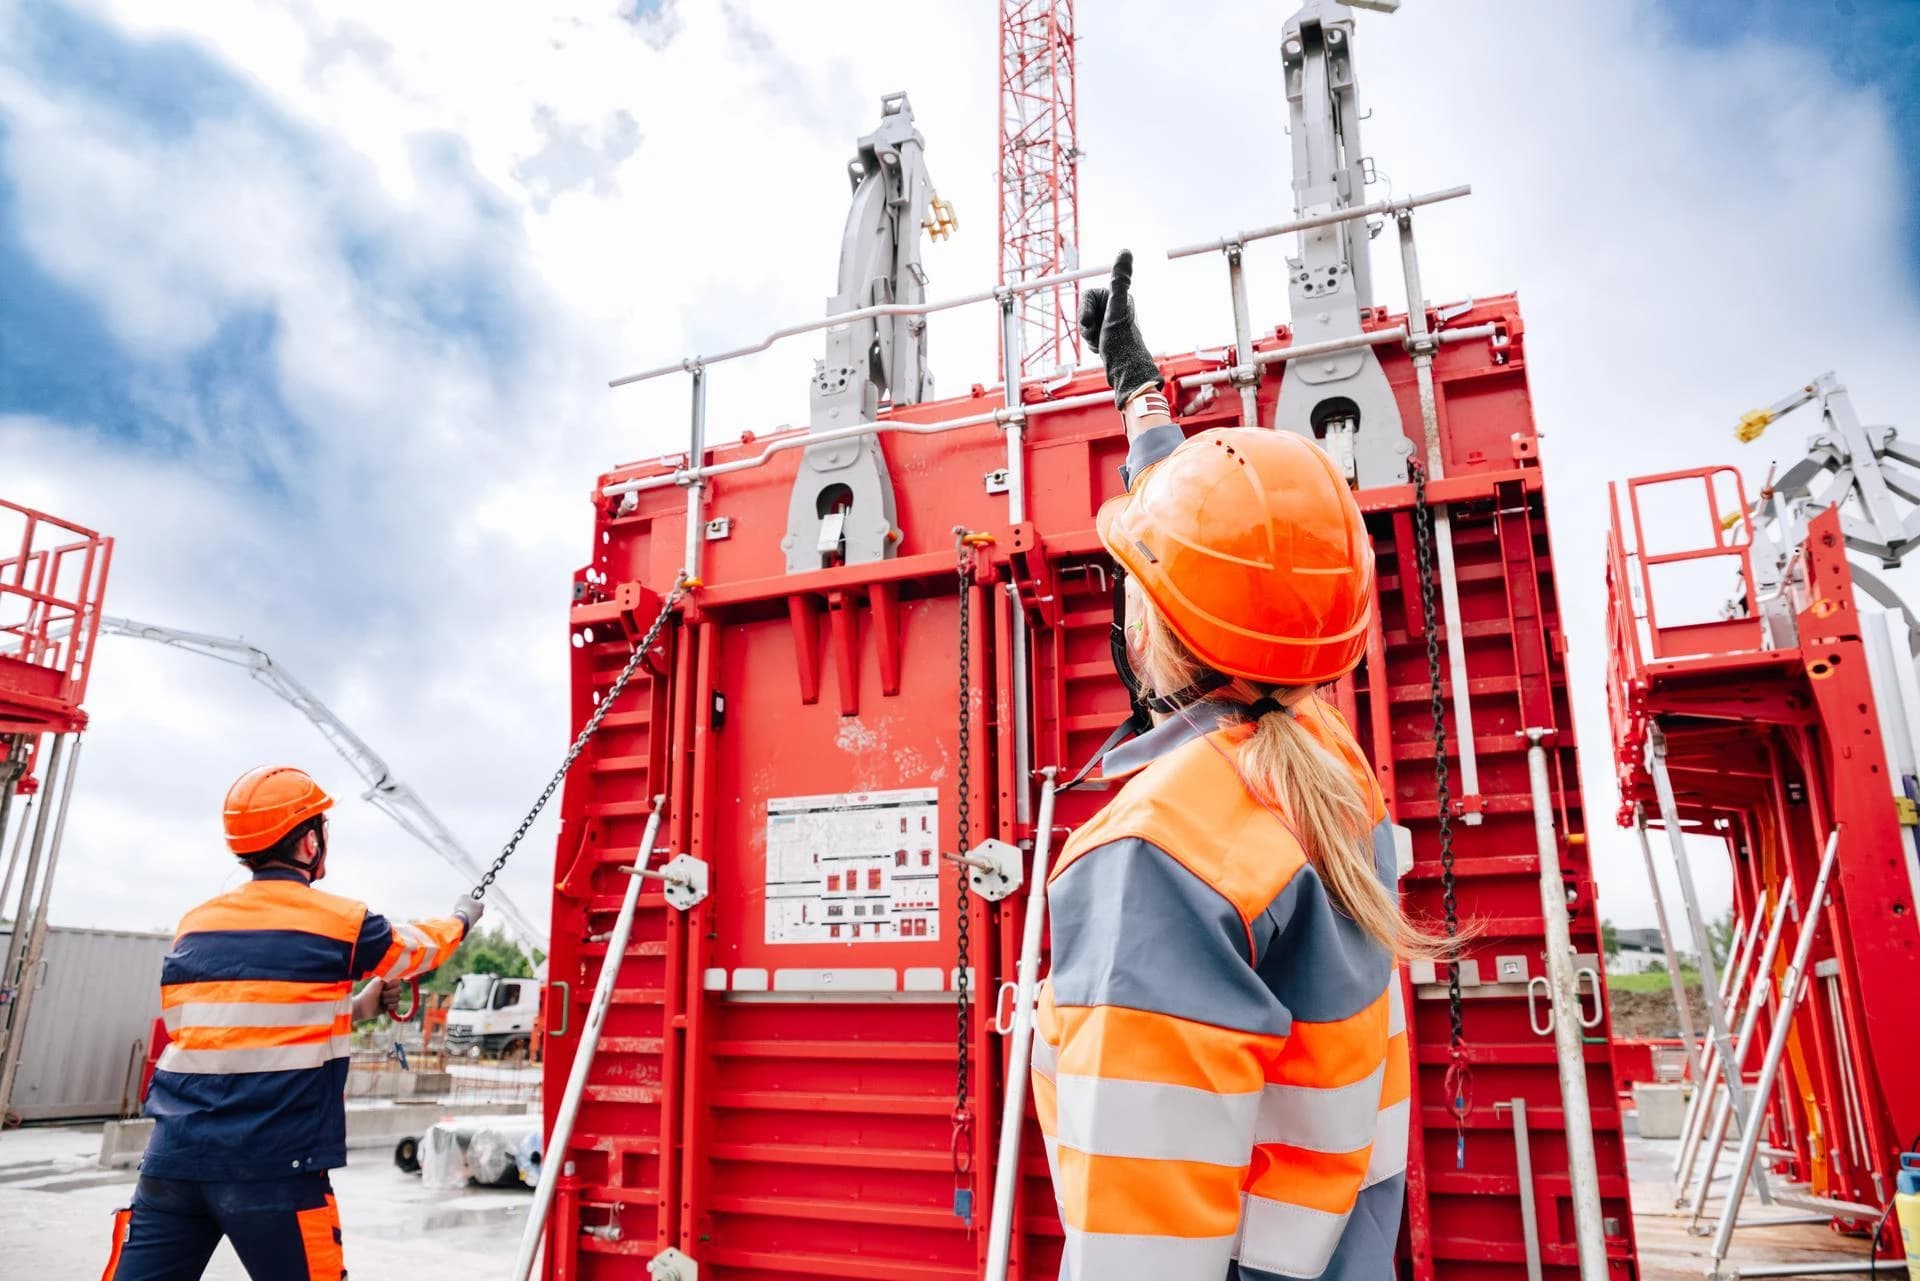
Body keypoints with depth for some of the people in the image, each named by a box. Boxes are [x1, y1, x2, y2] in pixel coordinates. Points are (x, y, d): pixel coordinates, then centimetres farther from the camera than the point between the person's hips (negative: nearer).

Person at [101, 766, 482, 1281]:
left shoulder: (195, 926, 11)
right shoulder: (339, 921, -4)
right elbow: (418, 946, 16)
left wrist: (351, 1009, 27)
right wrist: (462, 917, 36)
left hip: (173, 1160, 5)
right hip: (272, 1168, -5)